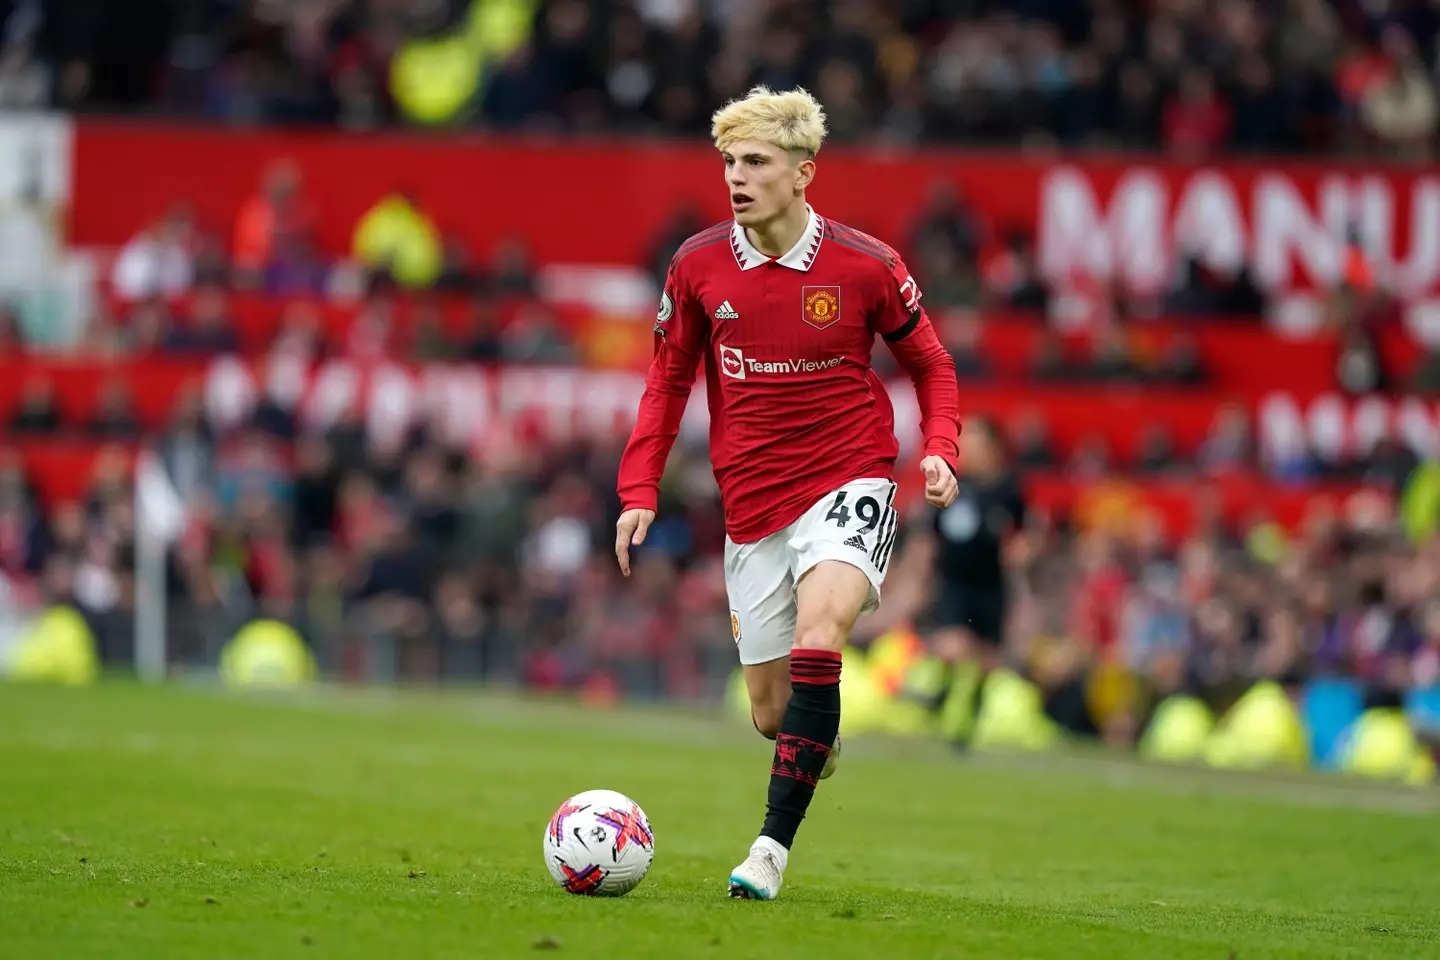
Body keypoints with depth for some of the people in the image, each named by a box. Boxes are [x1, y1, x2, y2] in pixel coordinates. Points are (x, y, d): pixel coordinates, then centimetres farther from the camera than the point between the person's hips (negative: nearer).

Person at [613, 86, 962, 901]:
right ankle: (820, 740, 45)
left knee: (816, 641, -29)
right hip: (753, 505, 3)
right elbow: (669, 381, 11)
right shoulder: (698, 267, -2)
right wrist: (640, 490, 3)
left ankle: (774, 846, -27)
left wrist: (940, 449, -9)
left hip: (849, 484, -3)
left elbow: (932, 366, 8)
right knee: (772, 713, 5)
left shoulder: (865, 266, -7)